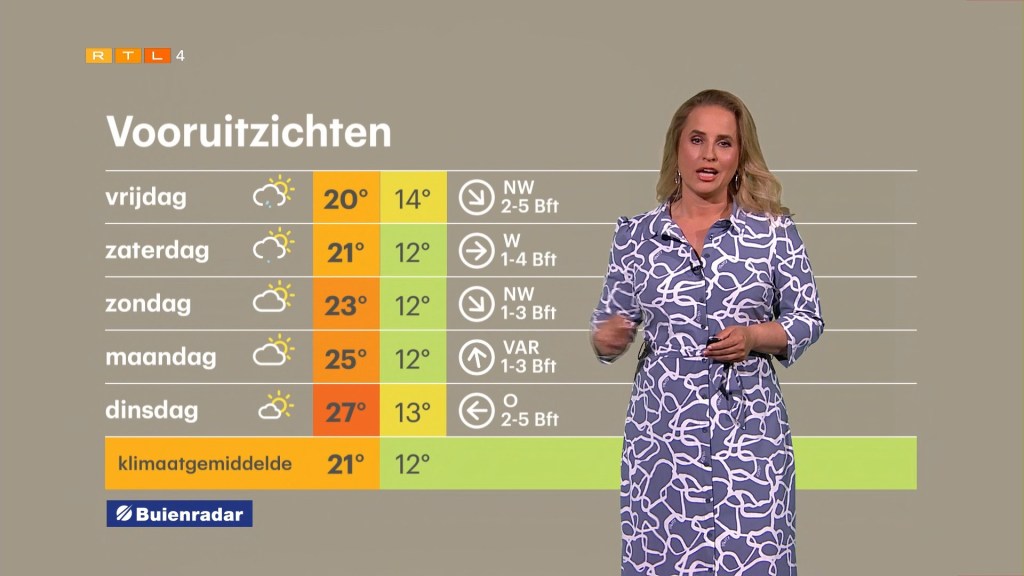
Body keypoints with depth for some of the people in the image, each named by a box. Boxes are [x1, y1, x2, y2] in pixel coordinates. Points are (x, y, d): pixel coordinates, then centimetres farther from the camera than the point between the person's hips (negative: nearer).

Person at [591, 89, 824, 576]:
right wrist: (605, 336, -13)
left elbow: (808, 320, 5)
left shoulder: (774, 230, 1)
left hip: (749, 427, -1)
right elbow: (611, 323, 9)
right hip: (663, 428, 1)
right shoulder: (636, 235, 4)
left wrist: (753, 337, -13)